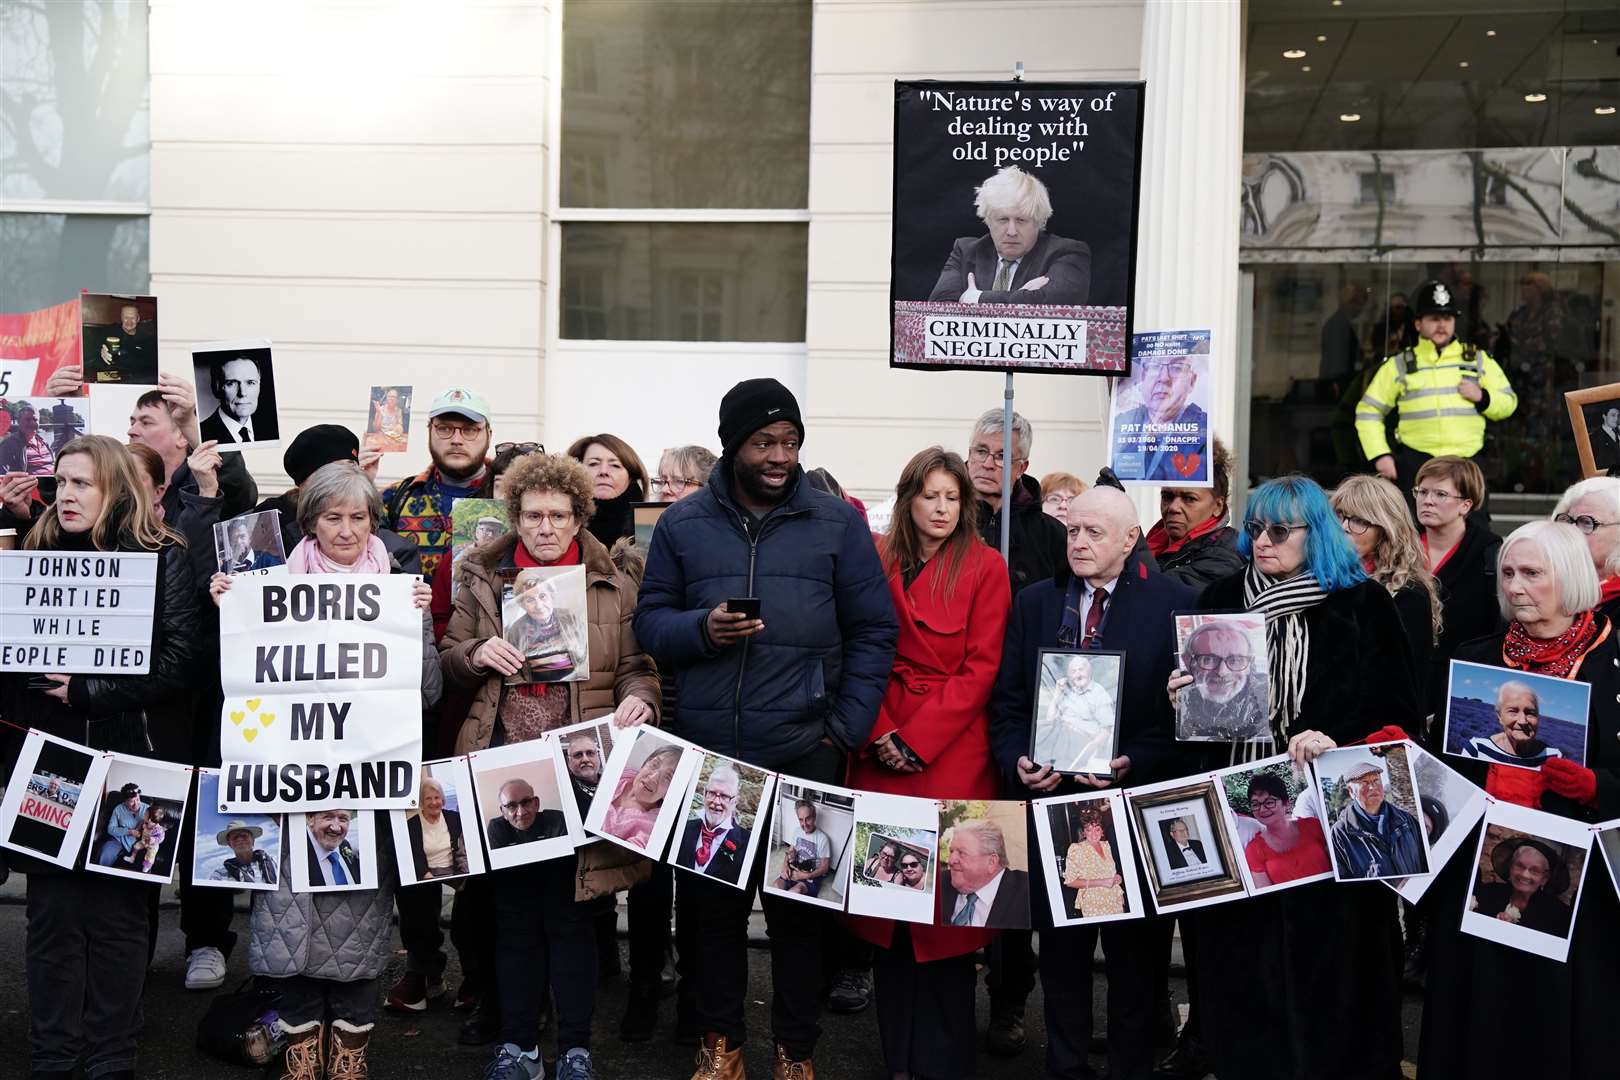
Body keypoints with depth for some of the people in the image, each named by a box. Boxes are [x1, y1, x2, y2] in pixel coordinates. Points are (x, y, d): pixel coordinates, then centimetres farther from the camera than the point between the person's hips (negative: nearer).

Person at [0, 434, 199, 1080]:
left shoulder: (163, 558, 1)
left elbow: (176, 662, -8)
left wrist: (84, 692, -14)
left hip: (127, 760, -2)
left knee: (117, 912, 4)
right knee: (53, 911, 4)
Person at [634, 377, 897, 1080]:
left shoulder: (837, 522, 2)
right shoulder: (683, 523, 6)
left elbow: (873, 632, 3)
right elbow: (649, 621, 8)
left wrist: (847, 730, -5)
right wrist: (700, 628, -14)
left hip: (806, 751, -1)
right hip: (708, 750, 1)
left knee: (800, 906, 7)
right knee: (713, 900, 9)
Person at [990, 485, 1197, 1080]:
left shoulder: (1175, 603, -2)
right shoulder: (1034, 603, 9)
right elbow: (1007, 700, 9)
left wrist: (1137, 764, -17)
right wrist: (1017, 760, -7)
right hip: (1051, 798, 3)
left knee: (1132, 950, 11)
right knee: (1060, 946, 11)